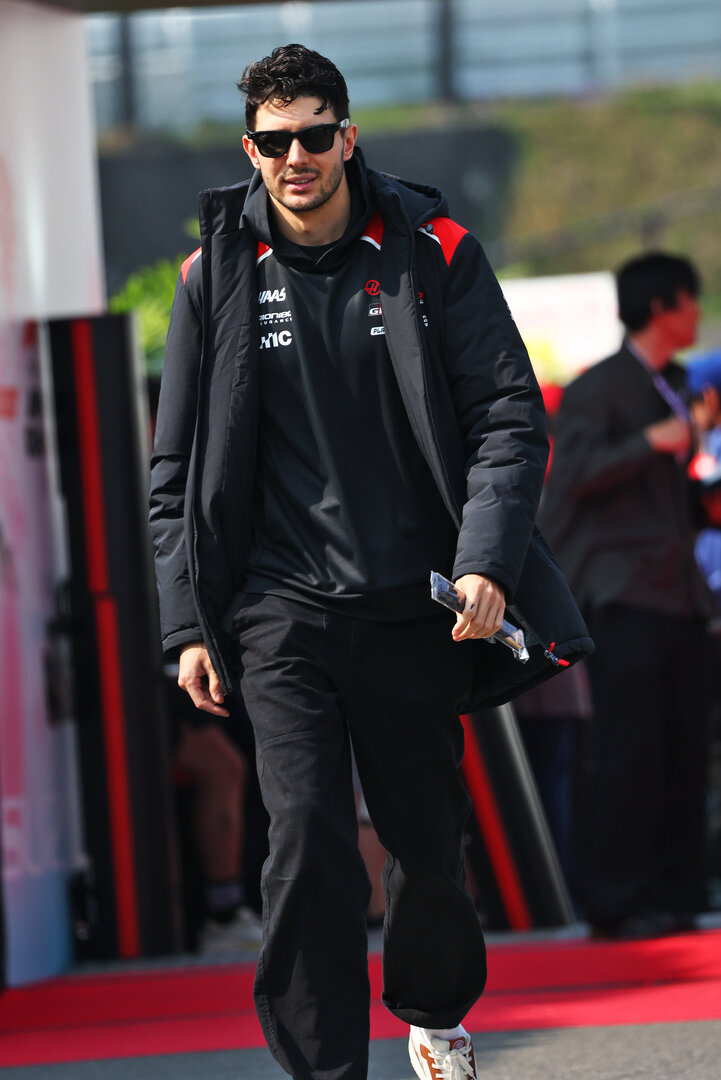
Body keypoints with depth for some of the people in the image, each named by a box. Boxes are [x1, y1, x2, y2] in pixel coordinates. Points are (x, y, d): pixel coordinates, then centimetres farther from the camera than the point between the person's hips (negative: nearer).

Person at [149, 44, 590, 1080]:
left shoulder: (433, 253, 0)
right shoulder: (217, 276, 3)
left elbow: (510, 415, -2)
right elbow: (179, 470, 8)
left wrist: (487, 561, -16)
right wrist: (188, 624, 1)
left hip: (412, 606, 1)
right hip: (282, 609, 0)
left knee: (429, 844, 11)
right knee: (308, 844, -15)